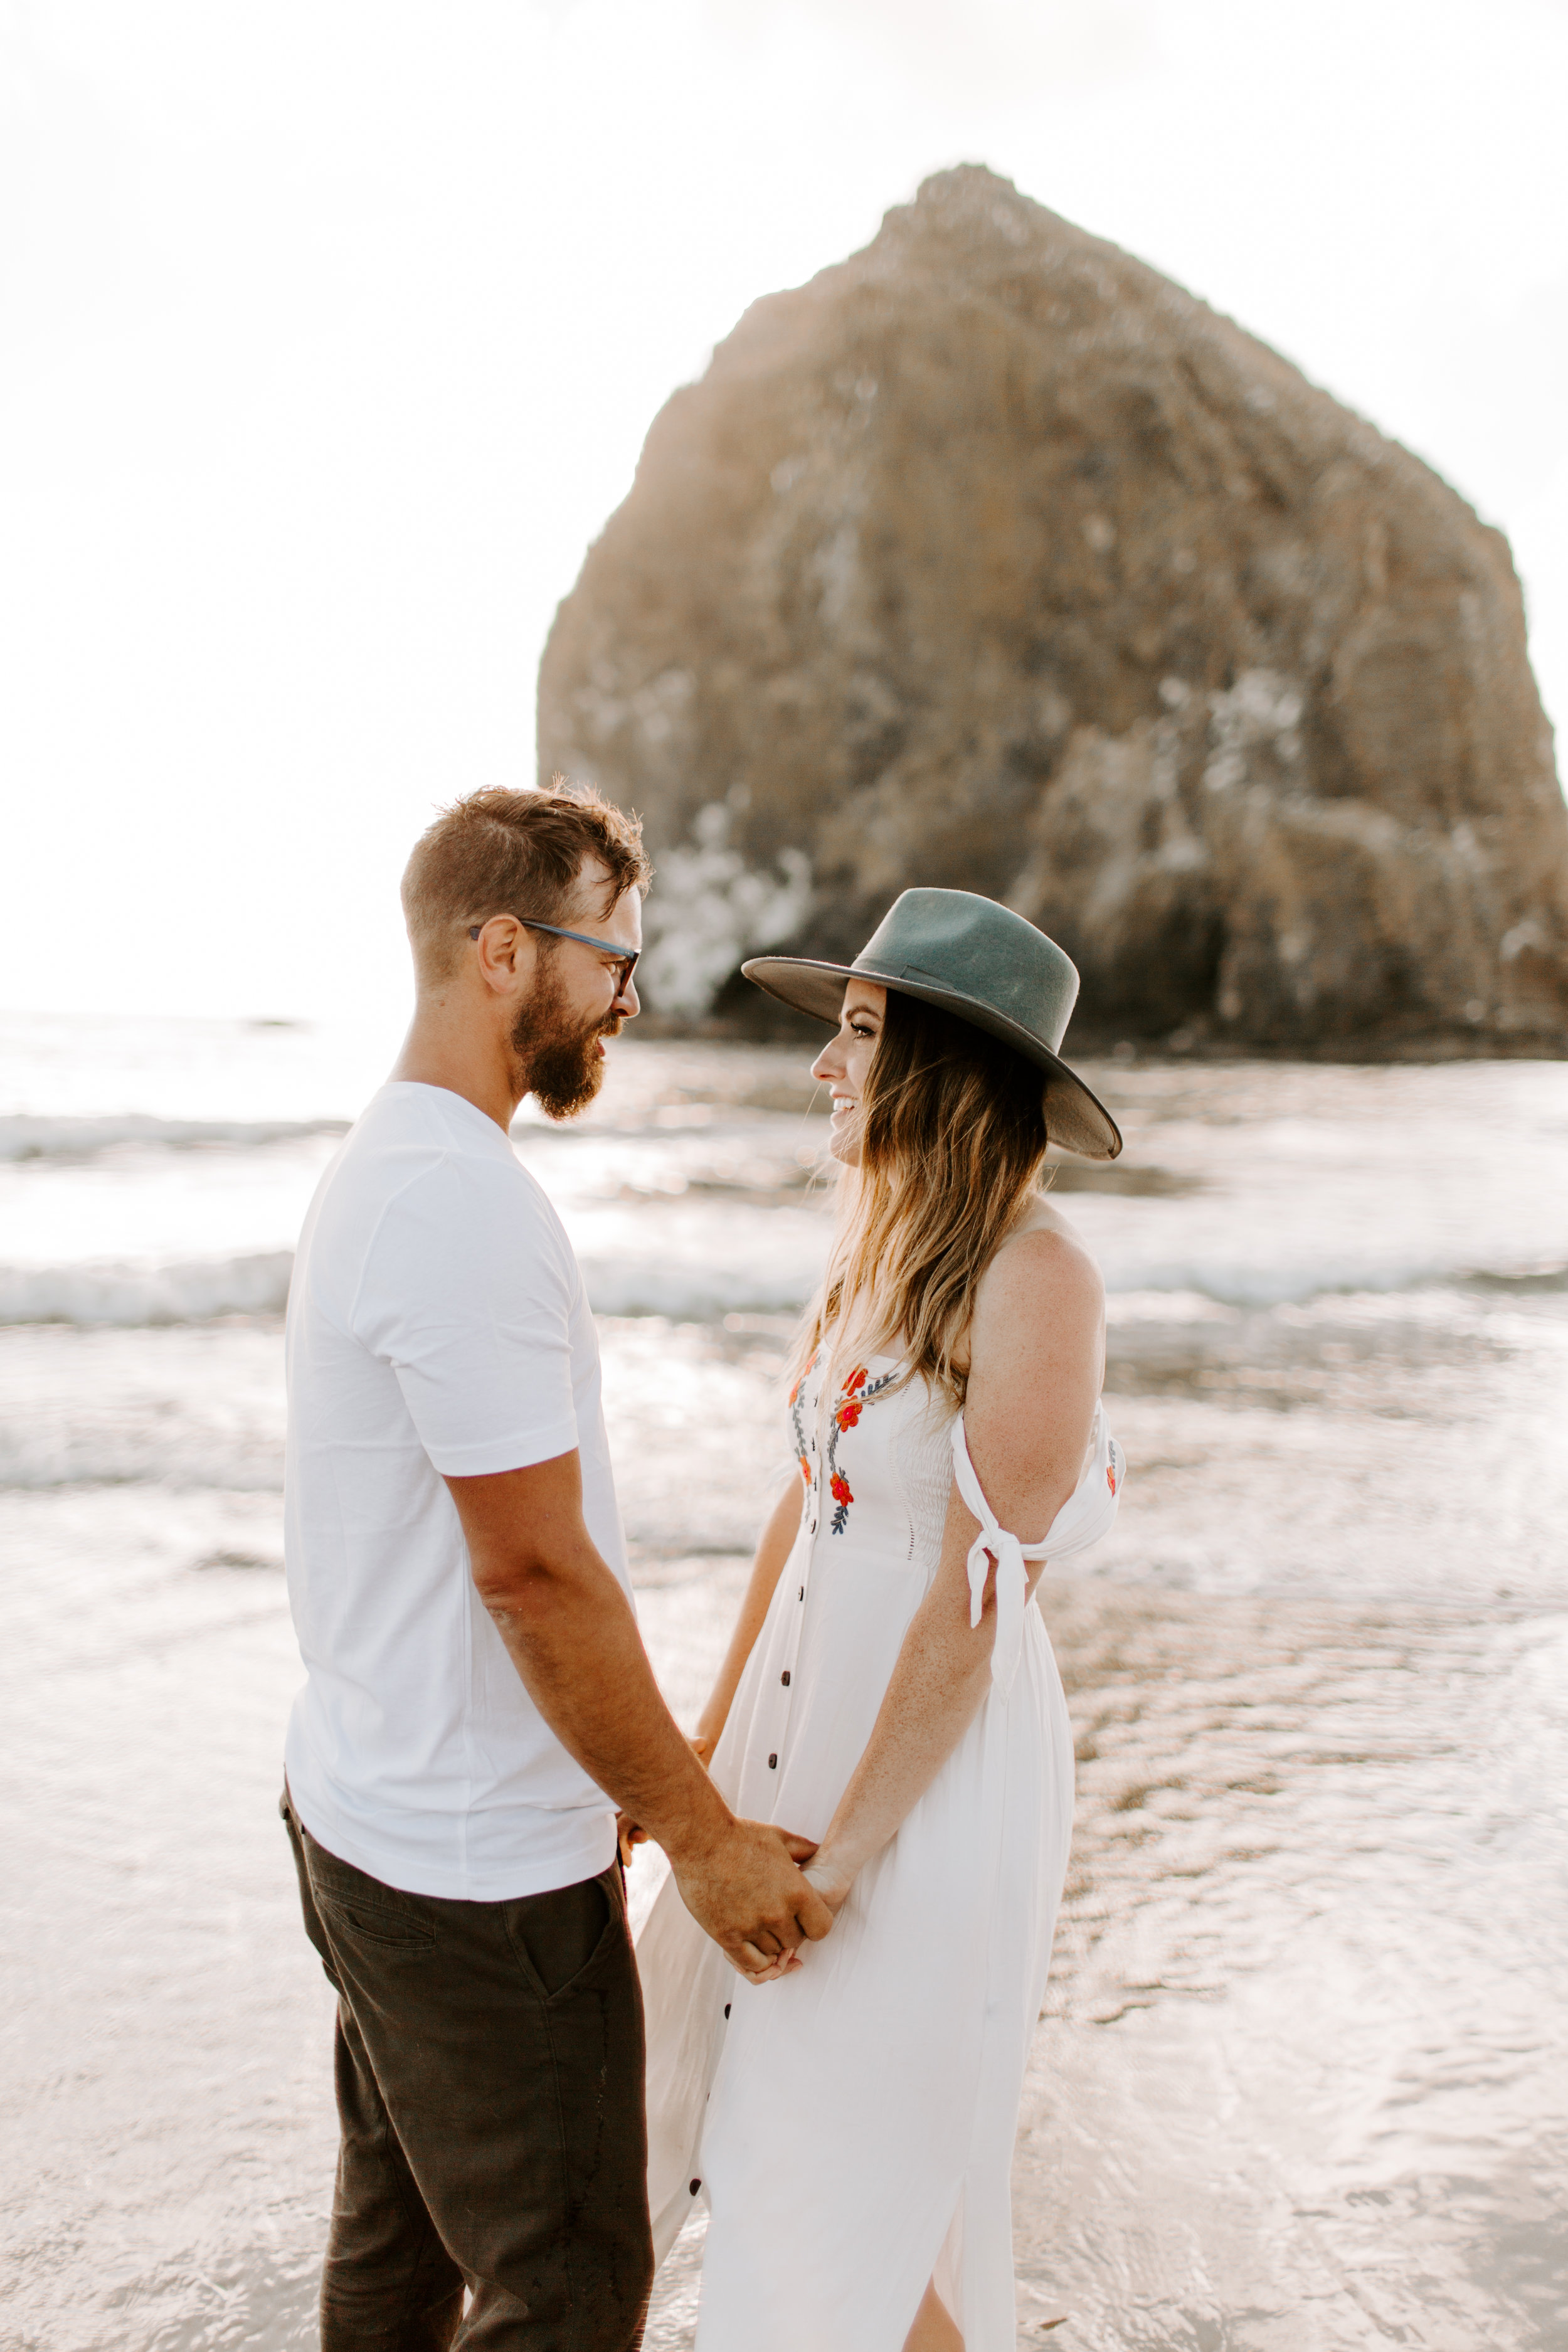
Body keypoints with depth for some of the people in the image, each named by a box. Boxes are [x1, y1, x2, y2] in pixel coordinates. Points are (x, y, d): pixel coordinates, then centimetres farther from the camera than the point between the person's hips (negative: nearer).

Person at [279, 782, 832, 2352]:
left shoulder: (376, 1165, 8)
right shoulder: (471, 1208, -24)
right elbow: (535, 1570, -25)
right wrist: (704, 1838, -14)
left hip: (360, 1811, 10)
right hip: (483, 1869, -10)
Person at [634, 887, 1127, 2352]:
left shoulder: (1034, 1280, -22)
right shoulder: (875, 1243, 3)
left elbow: (979, 1589, -21)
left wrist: (844, 1850, -16)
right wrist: (715, 1735, 12)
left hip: (937, 1762, -8)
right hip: (808, 1706, 8)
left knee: (857, 2193, 9)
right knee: (749, 2098, 22)